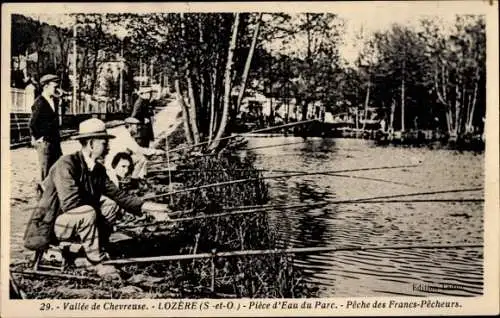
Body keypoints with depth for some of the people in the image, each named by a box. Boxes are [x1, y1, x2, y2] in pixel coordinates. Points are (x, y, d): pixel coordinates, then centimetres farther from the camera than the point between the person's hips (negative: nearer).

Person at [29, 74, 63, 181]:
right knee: (45, 170, -2)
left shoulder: (53, 101, 10)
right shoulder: (39, 103, -15)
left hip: (55, 141, 8)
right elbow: (32, 124, -15)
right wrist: (37, 138, -8)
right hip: (44, 142, -8)